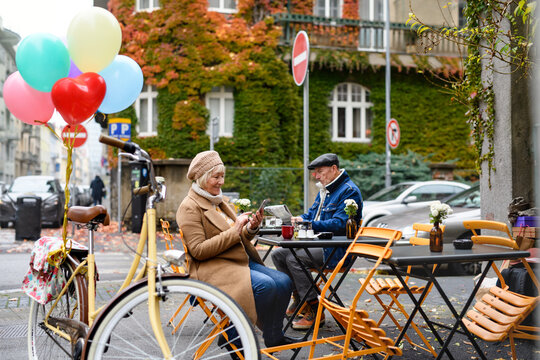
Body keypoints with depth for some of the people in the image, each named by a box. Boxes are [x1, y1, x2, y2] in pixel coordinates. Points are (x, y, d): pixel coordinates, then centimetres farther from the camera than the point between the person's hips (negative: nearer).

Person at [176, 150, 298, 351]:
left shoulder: (220, 201, 18)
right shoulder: (189, 207, -7)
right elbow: (198, 250, -17)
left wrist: (251, 228, -2)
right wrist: (234, 231, -20)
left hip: (241, 261, 8)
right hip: (212, 269, -8)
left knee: (283, 281, -11)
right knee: (265, 285, -28)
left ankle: (274, 337, 2)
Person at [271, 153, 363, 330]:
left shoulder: (349, 191, -14)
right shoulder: (324, 189, 17)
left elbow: (339, 224, -24)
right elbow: (312, 214, 24)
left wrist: (308, 224, -27)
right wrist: (299, 219, 0)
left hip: (337, 249, -10)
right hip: (319, 242, 10)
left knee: (294, 259, -26)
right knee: (278, 254, 1)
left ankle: (314, 312, -19)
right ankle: (298, 298, 9)